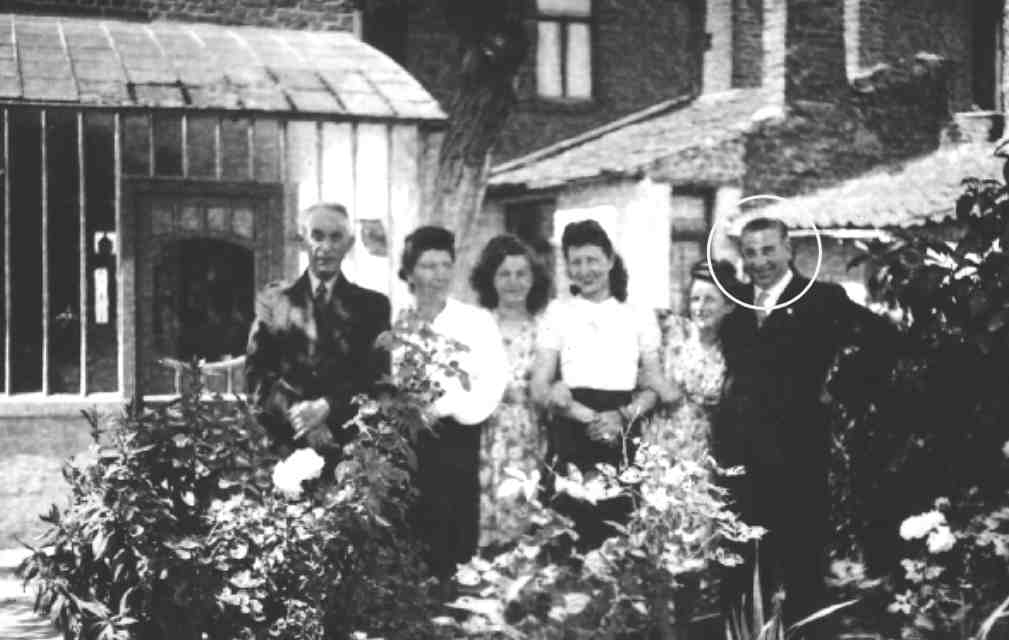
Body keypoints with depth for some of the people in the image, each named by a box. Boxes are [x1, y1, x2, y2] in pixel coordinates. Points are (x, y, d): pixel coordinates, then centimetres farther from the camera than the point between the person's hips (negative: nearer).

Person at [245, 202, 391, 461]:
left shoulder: (372, 304, 8)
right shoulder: (273, 299, 10)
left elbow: (377, 377, 0)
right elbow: (256, 372, 3)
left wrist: (326, 407, -15)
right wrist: (294, 412, -13)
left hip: (349, 442, 0)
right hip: (284, 441, 0)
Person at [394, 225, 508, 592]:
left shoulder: (477, 321, 3)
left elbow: (493, 383, -7)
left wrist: (443, 407, -17)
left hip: (456, 442, -2)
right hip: (402, 442, 2)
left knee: (454, 543, -3)